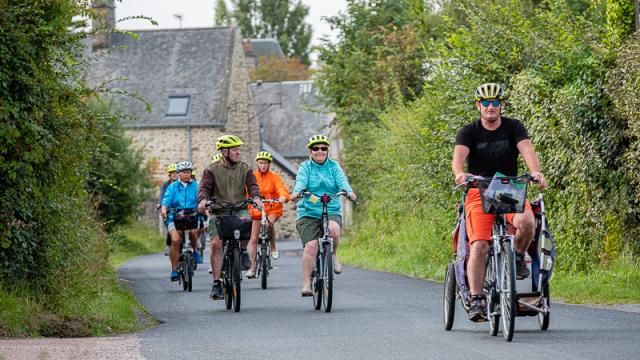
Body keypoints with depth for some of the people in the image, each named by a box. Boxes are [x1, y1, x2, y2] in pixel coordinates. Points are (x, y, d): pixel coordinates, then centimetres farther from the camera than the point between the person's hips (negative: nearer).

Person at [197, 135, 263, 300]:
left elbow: (252, 185, -4)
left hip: (239, 208, 1)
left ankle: (243, 251, -4)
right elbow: (204, 187, -6)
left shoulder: (245, 168, 8)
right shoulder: (212, 169, 3)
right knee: (216, 244, -12)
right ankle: (216, 283, -5)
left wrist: (256, 197, -26)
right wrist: (203, 200, -28)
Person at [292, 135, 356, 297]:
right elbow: (301, 181, -12)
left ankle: (333, 255, 0)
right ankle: (306, 283, -9)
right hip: (308, 212, -1)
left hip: (332, 211, 1)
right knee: (311, 245, -15)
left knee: (334, 229, -31)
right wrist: (297, 192, -36)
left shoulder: (334, 166, 11)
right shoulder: (305, 167, 7)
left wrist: (348, 191, -30)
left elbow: (342, 180, -7)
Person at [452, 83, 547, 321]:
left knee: (527, 222, -31)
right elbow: (458, 156, -18)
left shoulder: (513, 127, 2)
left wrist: (535, 171, -37)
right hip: (479, 193, -1)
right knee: (479, 246, -20)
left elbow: (527, 150, -15)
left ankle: (518, 255, 0)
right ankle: (476, 301, -18)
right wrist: (460, 174, -42)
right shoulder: (468, 132, 0)